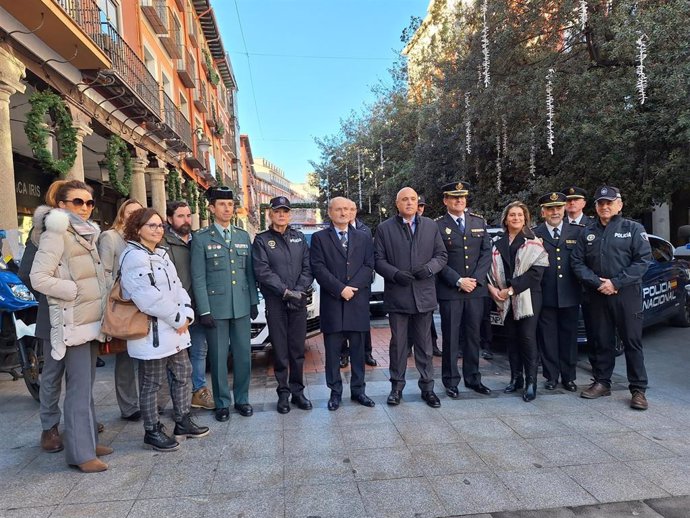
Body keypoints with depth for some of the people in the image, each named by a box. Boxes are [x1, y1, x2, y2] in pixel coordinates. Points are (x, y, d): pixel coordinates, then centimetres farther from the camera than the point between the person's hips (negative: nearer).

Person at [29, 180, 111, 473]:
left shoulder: (88, 234, 15)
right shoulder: (56, 234, -10)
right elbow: (39, 278, -16)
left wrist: (102, 305, 12)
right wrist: (76, 290, -16)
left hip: (92, 319, 8)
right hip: (73, 322, -8)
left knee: (86, 385, 14)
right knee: (79, 388, -5)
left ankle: (88, 440, 24)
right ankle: (81, 453, 2)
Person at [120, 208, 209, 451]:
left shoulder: (161, 254, 15)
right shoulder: (133, 257, -15)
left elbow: (177, 287, 12)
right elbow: (148, 297, -22)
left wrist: (186, 313, -4)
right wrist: (177, 319, -16)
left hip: (174, 330, 9)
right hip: (151, 332, -9)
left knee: (183, 374, 16)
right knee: (152, 384, 4)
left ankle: (183, 422, 30)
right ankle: (152, 431, 19)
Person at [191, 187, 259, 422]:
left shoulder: (244, 236, 10)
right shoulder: (201, 238, -2)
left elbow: (250, 272, 11)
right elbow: (198, 278, -5)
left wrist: (254, 301, 7)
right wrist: (204, 310, -10)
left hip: (242, 306, 3)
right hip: (215, 307, -3)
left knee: (243, 355, 9)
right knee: (218, 358, 5)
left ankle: (242, 399, 25)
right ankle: (222, 403, 21)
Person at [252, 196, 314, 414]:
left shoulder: (299, 238, 12)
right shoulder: (261, 240, 2)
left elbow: (308, 267, 5)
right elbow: (262, 271, -9)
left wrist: (300, 290, -10)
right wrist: (286, 291, -15)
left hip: (299, 301, 3)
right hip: (275, 302, -2)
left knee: (298, 349, 7)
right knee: (280, 350, 3)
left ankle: (297, 390, 19)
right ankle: (283, 393, 15)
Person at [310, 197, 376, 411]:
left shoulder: (364, 238, 12)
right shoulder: (319, 238, 4)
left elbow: (369, 266, 2)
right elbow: (318, 268, -6)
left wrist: (352, 287, -12)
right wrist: (340, 289, -14)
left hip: (358, 303, 2)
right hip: (332, 303, -2)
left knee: (358, 350, 9)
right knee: (332, 351, 4)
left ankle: (358, 390, 20)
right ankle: (335, 392, 16)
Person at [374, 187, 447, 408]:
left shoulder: (431, 226, 9)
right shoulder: (385, 228, 3)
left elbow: (441, 255, 9)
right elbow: (379, 259, 0)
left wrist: (429, 267, -11)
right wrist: (395, 274, -16)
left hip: (424, 294, 2)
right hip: (397, 296, -2)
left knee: (424, 343, 9)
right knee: (398, 343, 7)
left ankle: (427, 387, 20)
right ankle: (397, 386, 19)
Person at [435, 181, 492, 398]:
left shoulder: (479, 222, 11)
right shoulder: (437, 225, -3)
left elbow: (486, 252, 6)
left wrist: (476, 279, -6)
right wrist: (458, 281, -13)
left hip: (476, 289, 4)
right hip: (449, 291, -4)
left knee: (473, 335, 11)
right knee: (450, 337, 3)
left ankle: (473, 378, 23)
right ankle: (451, 381, 14)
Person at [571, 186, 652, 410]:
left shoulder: (633, 229, 1)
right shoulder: (587, 233, 10)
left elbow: (643, 260, -7)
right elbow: (577, 262, 5)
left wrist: (616, 282, -14)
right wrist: (597, 282, -9)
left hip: (627, 294, -3)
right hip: (597, 295, 3)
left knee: (632, 342, 1)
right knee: (602, 341, 10)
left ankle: (638, 389, 9)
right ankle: (602, 383, 21)